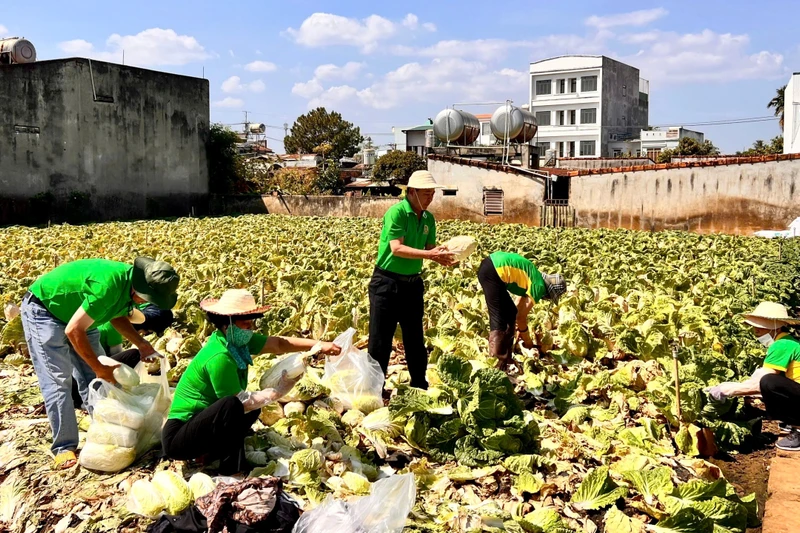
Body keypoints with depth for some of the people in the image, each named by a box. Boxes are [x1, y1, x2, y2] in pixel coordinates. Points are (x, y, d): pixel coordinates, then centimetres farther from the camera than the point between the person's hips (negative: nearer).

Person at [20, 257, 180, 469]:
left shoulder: (131, 282, -12)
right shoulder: (108, 286, -38)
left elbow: (117, 315, 8)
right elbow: (73, 330, -33)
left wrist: (141, 344, -5)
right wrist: (100, 368, -23)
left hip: (74, 312, 8)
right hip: (43, 310, -8)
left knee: (94, 378, 5)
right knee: (58, 381, -12)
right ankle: (64, 448, -7)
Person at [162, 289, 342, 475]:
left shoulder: (236, 340, -1)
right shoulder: (219, 357, -26)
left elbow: (279, 343, 0)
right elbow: (240, 402, -22)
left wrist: (319, 345, -9)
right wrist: (279, 391, -17)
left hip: (202, 424, 9)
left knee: (253, 407, 11)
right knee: (232, 405, -30)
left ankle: (208, 453, 9)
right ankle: (232, 471, -18)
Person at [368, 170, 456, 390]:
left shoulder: (429, 218, 5)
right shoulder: (396, 212, -16)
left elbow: (430, 248, 6)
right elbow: (397, 248, -24)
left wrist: (442, 256, -16)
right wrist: (429, 254, -31)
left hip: (413, 283, 6)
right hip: (387, 282, -6)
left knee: (415, 338, 15)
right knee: (380, 339, 1)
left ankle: (420, 385, 27)